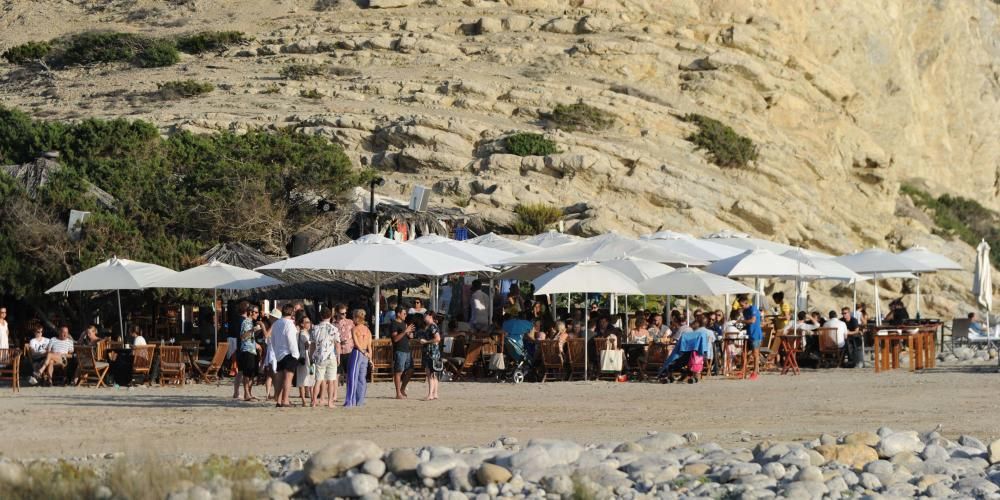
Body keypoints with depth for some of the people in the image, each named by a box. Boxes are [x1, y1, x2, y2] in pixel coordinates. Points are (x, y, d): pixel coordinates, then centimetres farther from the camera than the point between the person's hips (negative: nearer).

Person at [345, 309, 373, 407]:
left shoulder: (354, 329, -7)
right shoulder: (367, 330, 9)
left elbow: (356, 343, -15)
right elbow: (369, 346, 7)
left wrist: (364, 353, -10)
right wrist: (370, 358, 7)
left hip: (357, 352, -6)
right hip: (365, 353, 6)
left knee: (353, 376, -4)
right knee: (362, 378, 10)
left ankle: (350, 401, -7)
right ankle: (360, 401, 11)